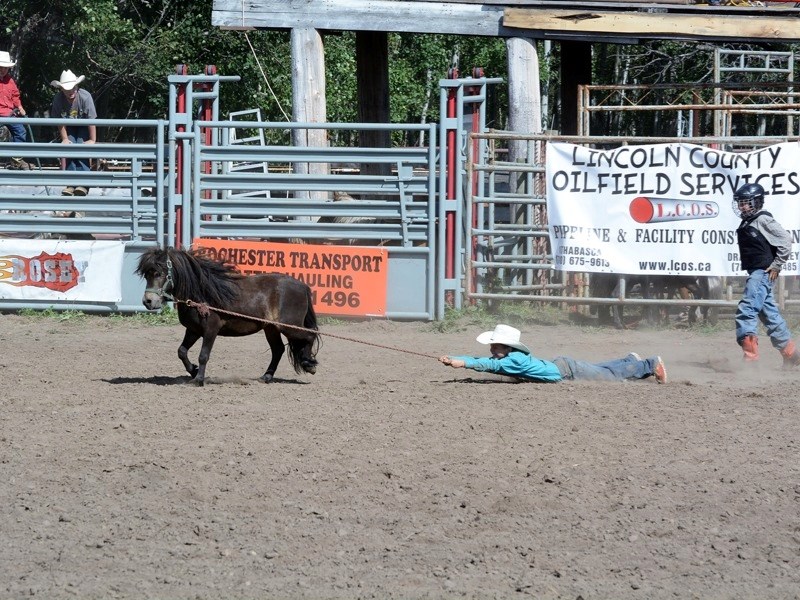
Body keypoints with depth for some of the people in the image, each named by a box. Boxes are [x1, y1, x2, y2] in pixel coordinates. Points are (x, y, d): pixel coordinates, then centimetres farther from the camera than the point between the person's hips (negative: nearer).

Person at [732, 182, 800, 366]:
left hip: (764, 273, -10)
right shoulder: (746, 224, 14)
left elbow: (785, 240, -15)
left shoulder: (764, 220, -12)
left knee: (746, 311, -20)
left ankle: (750, 356, -26)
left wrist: (777, 265, -14)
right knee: (770, 314, 14)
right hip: (754, 273, 10)